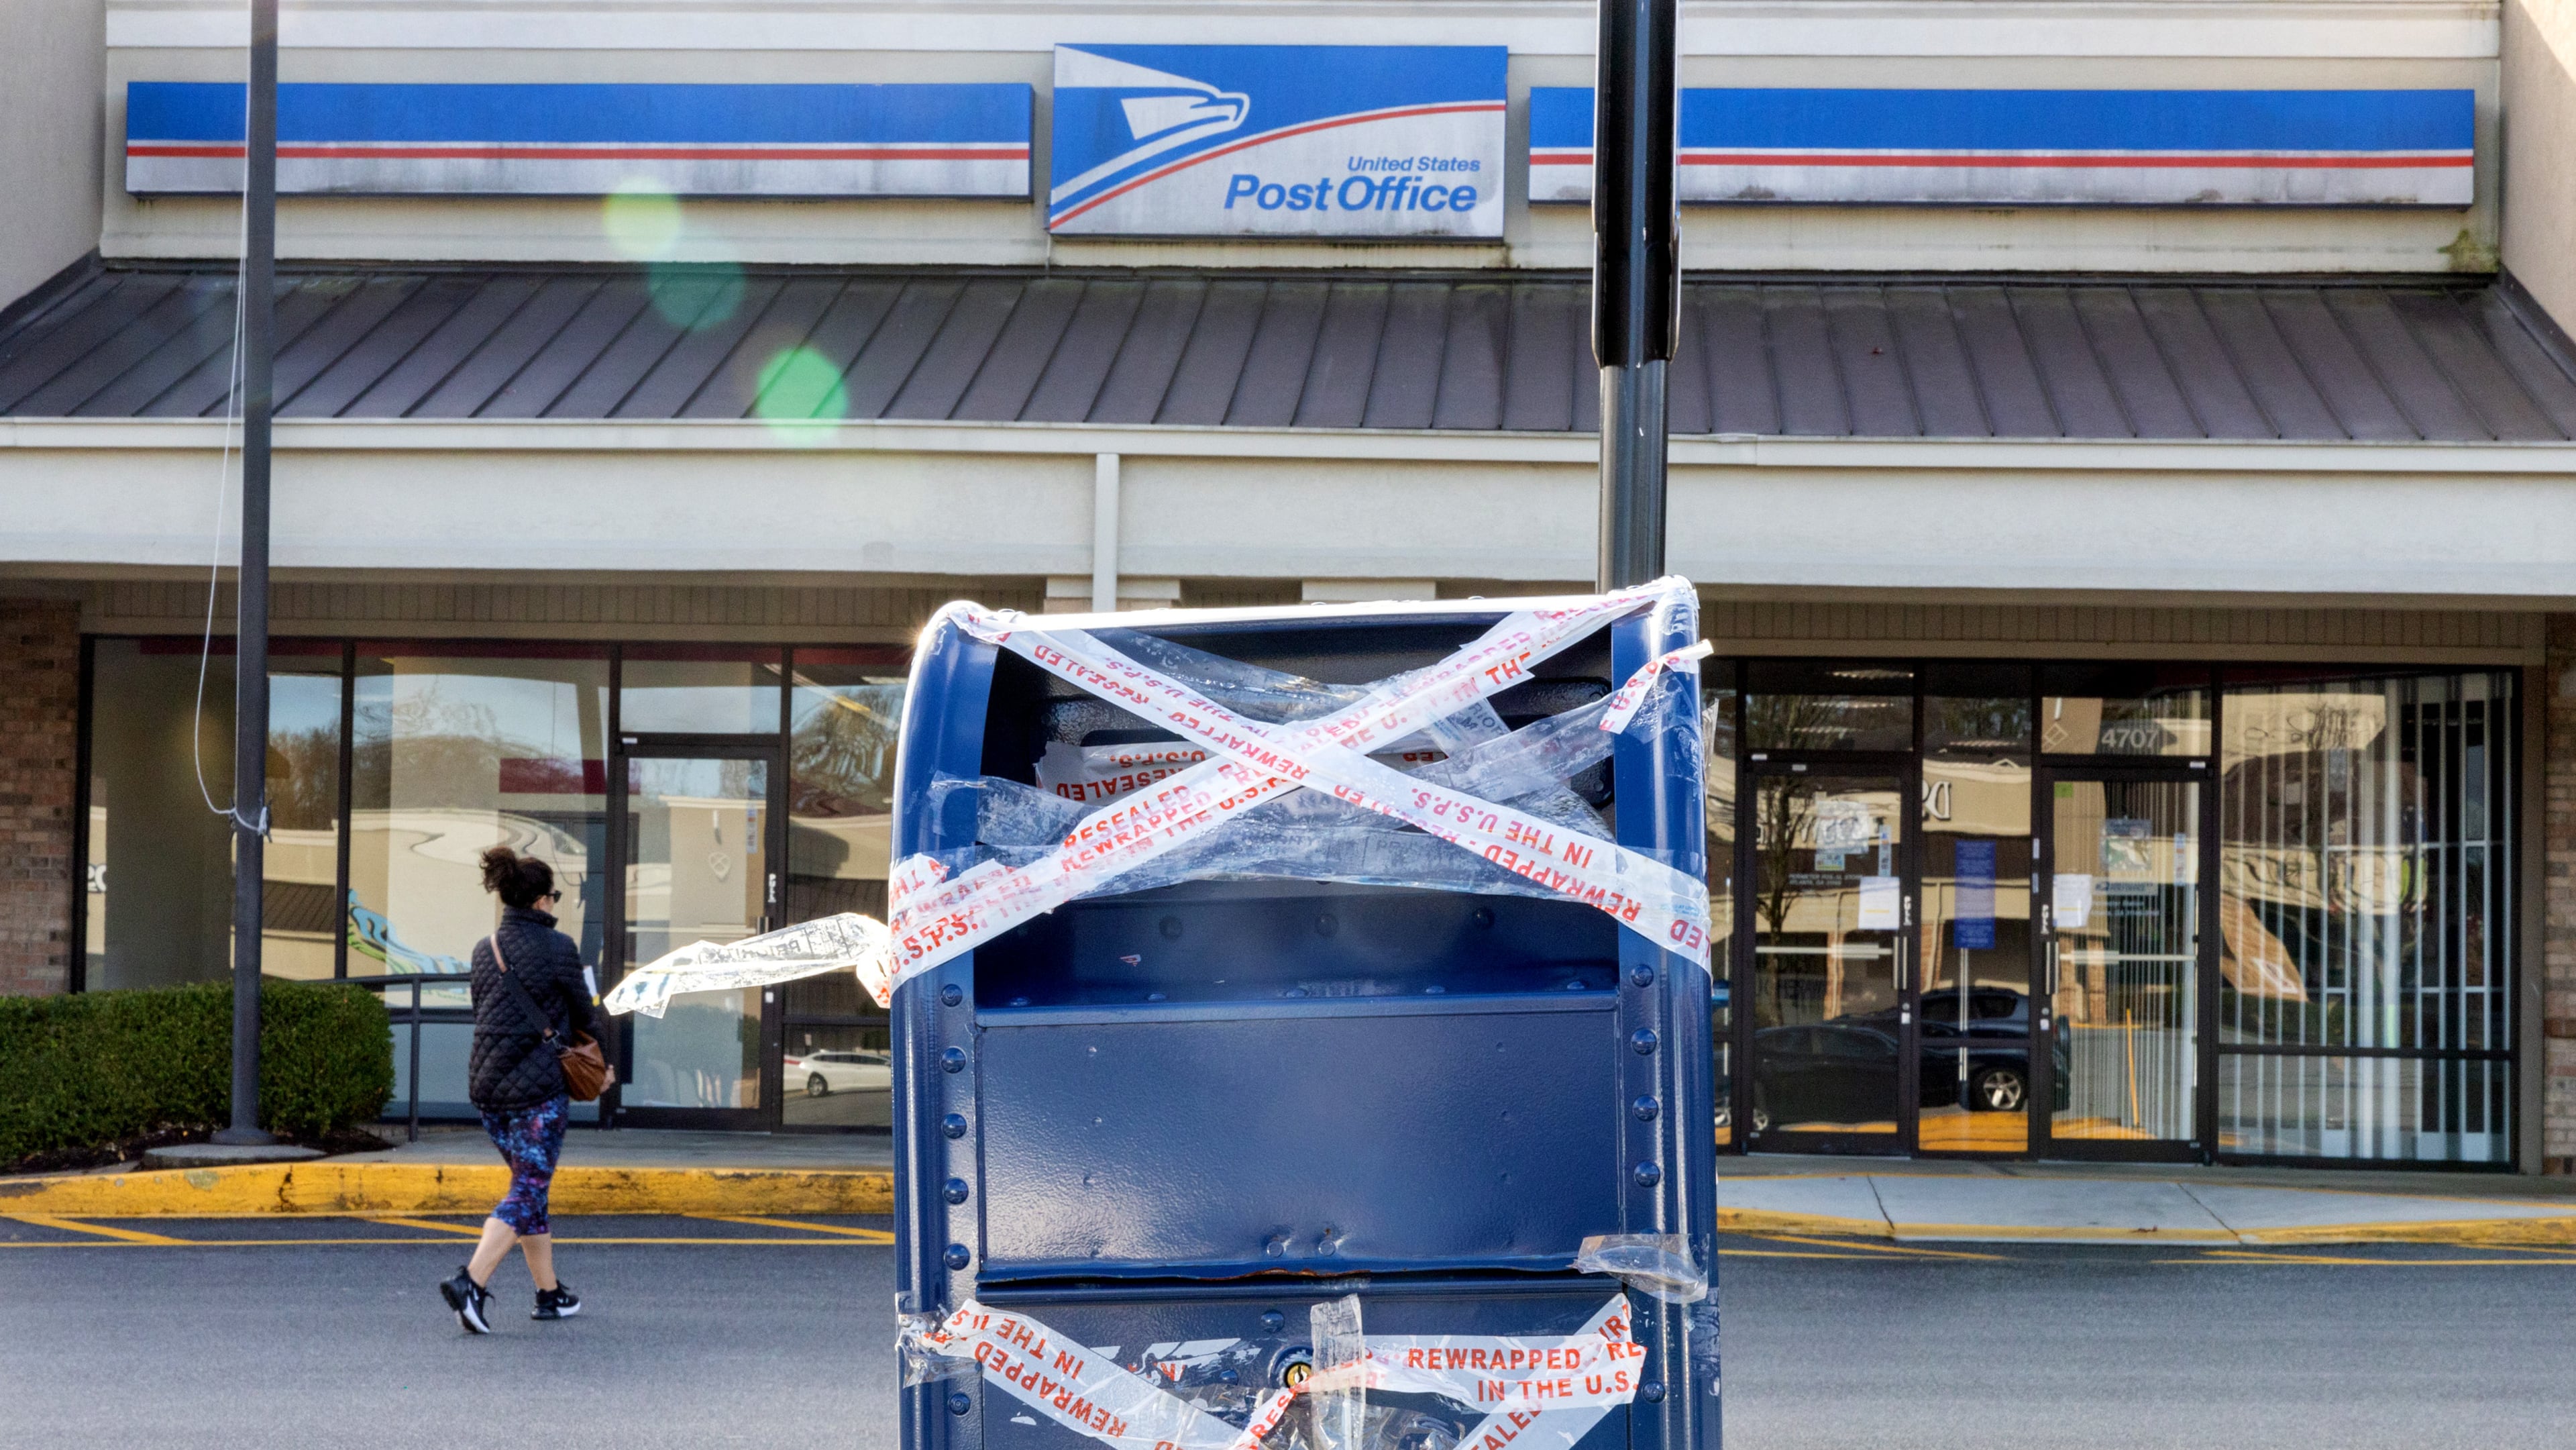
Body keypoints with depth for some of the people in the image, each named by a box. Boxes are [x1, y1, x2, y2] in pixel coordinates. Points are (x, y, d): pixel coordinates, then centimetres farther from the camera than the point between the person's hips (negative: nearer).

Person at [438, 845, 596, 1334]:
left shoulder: (484, 950, 8)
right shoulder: (557, 949, -9)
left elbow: (483, 1011, 15)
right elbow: (582, 1014, 0)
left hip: (487, 1082, 7)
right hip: (538, 1085, -7)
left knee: (530, 1184, 18)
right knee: (528, 1189, -3)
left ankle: (550, 1293, 23)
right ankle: (471, 1282, -19)